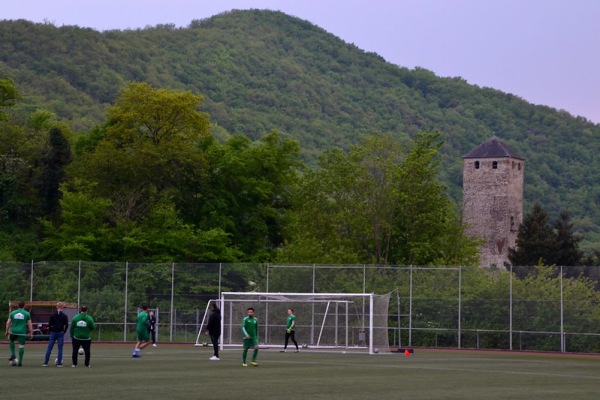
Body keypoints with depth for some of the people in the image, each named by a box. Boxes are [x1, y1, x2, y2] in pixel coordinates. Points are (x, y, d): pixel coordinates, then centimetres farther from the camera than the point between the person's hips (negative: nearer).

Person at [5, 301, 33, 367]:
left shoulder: (13, 313, 6)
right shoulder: (27, 314, 1)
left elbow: (8, 323, 6)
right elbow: (30, 324, -1)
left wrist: (7, 331, 16)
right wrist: (31, 333, 5)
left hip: (13, 331, 2)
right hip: (22, 332, -2)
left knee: (11, 341, 29)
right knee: (21, 346, 2)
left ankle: (13, 355, 15)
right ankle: (20, 362, 0)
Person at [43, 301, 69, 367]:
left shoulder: (53, 315, 0)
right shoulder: (64, 316, -2)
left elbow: (49, 324, 0)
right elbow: (66, 325, -3)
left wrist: (51, 331, 11)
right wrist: (64, 332, 9)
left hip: (53, 333, 1)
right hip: (61, 333, -1)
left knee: (49, 348, 4)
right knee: (60, 349, 4)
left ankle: (45, 363, 1)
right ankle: (59, 363, 0)